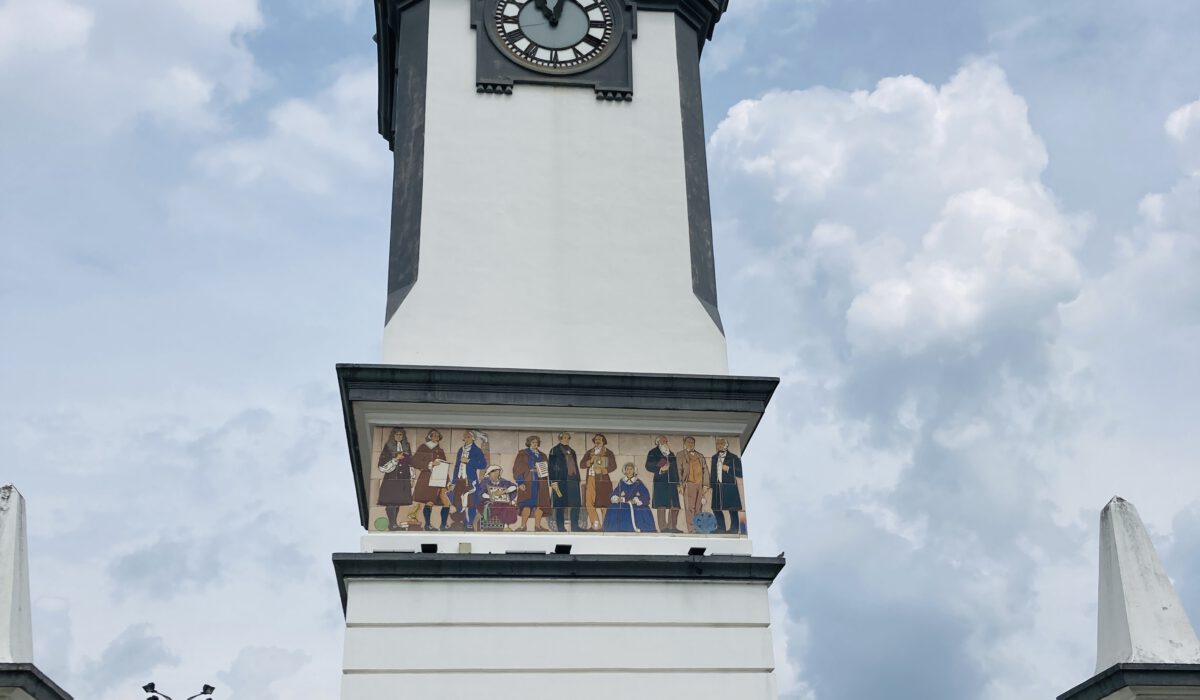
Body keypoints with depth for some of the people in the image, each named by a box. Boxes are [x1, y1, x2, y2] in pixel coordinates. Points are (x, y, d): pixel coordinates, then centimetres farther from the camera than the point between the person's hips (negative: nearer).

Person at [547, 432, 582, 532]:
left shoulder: (572, 451, 22)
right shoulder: (555, 450, 3)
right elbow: (551, 467, -5)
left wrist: (578, 479, 15)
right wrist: (553, 481, -14)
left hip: (573, 480, 6)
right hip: (561, 480, -6)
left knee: (576, 505, 0)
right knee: (560, 505, -4)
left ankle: (574, 527, 7)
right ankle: (560, 527, 1)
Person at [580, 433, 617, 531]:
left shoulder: (608, 453, 7)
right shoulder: (589, 452, 18)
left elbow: (613, 466, 0)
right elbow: (581, 465, 8)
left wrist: (602, 470, -12)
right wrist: (590, 461, -8)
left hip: (601, 480, -4)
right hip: (590, 479, 4)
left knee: (599, 503, -8)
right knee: (589, 502, -2)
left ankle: (599, 524, -2)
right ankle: (592, 524, 5)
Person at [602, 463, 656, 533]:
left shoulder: (638, 483, 3)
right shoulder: (621, 483, 11)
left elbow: (645, 497, -4)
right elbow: (613, 495, 11)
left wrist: (635, 501, -18)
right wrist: (617, 499, -11)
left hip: (637, 506, -2)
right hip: (622, 508, 2)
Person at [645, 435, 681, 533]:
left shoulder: (671, 454, 23)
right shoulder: (653, 453, 8)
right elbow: (648, 466, -2)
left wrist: (677, 483, 15)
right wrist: (660, 469, -13)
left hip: (672, 482, 5)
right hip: (660, 482, -5)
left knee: (675, 506, -2)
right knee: (662, 506, -8)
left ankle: (672, 527, 3)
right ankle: (663, 527, -7)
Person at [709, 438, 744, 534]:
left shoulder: (733, 457, 0)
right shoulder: (715, 458, 17)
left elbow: (740, 473, -5)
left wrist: (728, 469, -13)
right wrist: (711, 483, 10)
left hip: (729, 486, -5)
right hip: (717, 486, 5)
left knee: (732, 509, -5)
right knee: (716, 508, 6)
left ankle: (734, 529, 2)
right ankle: (721, 528, 17)